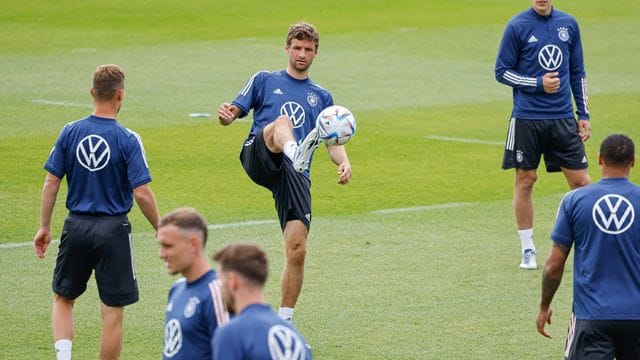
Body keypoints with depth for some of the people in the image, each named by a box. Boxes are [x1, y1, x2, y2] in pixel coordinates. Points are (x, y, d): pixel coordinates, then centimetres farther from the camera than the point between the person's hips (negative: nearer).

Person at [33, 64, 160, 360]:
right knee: (112, 312, 7)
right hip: (113, 229, -3)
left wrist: (44, 228, 10)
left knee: (63, 299, 18)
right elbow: (142, 194, -13)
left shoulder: (70, 132, -2)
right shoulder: (128, 140, -11)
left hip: (76, 225, 3)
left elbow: (51, 183, 0)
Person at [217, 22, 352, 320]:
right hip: (258, 158, -2)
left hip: (295, 174, 2)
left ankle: (284, 320, 2)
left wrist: (343, 162, -3)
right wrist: (226, 115, -14)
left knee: (297, 250, -11)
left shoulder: (322, 97, 24)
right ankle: (294, 152, -71)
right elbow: (234, 112, 11)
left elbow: (333, 143, 20)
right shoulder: (264, 80, 18)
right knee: (283, 122, -35)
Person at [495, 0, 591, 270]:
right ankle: (527, 250, 14)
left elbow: (577, 72, 14)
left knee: (580, 181, 0)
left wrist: (583, 114, 10)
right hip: (526, 119, -3)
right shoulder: (517, 26, -4)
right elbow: (502, 71, -2)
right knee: (525, 181, 3)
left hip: (563, 118, 3)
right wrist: (538, 83, -14)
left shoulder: (569, 24, 7)